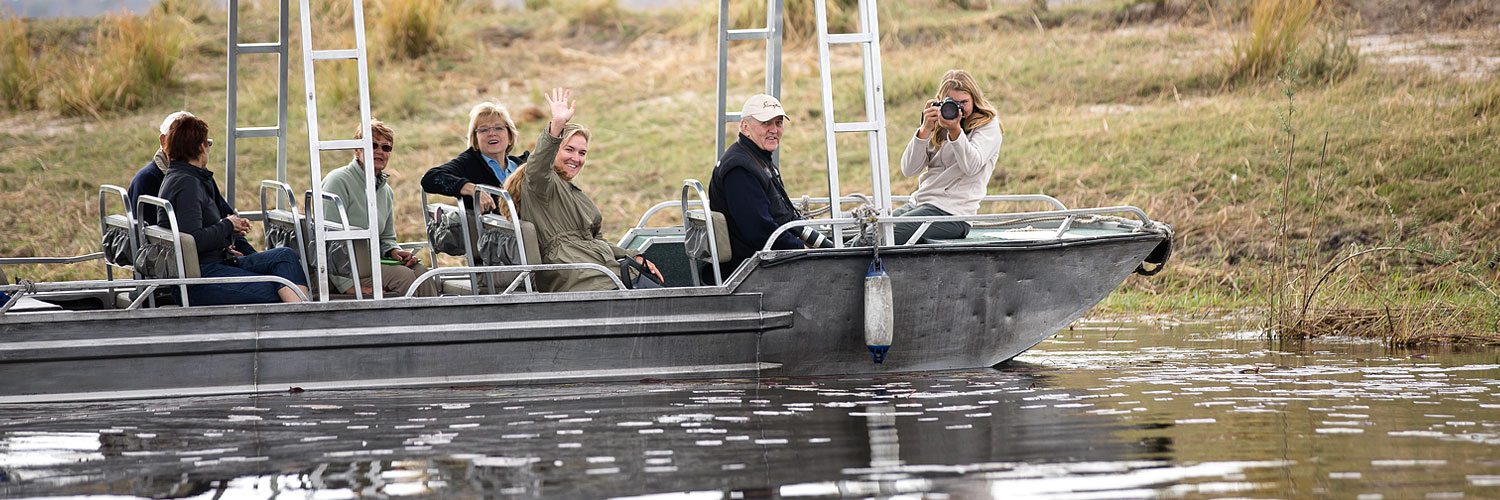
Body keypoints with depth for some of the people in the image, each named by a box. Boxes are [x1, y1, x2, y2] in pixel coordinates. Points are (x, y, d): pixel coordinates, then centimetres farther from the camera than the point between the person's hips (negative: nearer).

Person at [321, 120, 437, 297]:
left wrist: (393, 251, 1)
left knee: (420, 271, -20)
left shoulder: (386, 191, 16)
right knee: (403, 275, -27)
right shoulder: (339, 181, -10)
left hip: (370, 262, 7)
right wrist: (346, 284, -26)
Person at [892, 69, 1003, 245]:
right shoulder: (937, 128, 16)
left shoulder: (988, 125, 3)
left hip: (952, 211, -6)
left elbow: (971, 166, -14)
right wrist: (925, 129, -6)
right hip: (918, 203, 6)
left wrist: (955, 130, -25)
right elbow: (908, 170, 4)